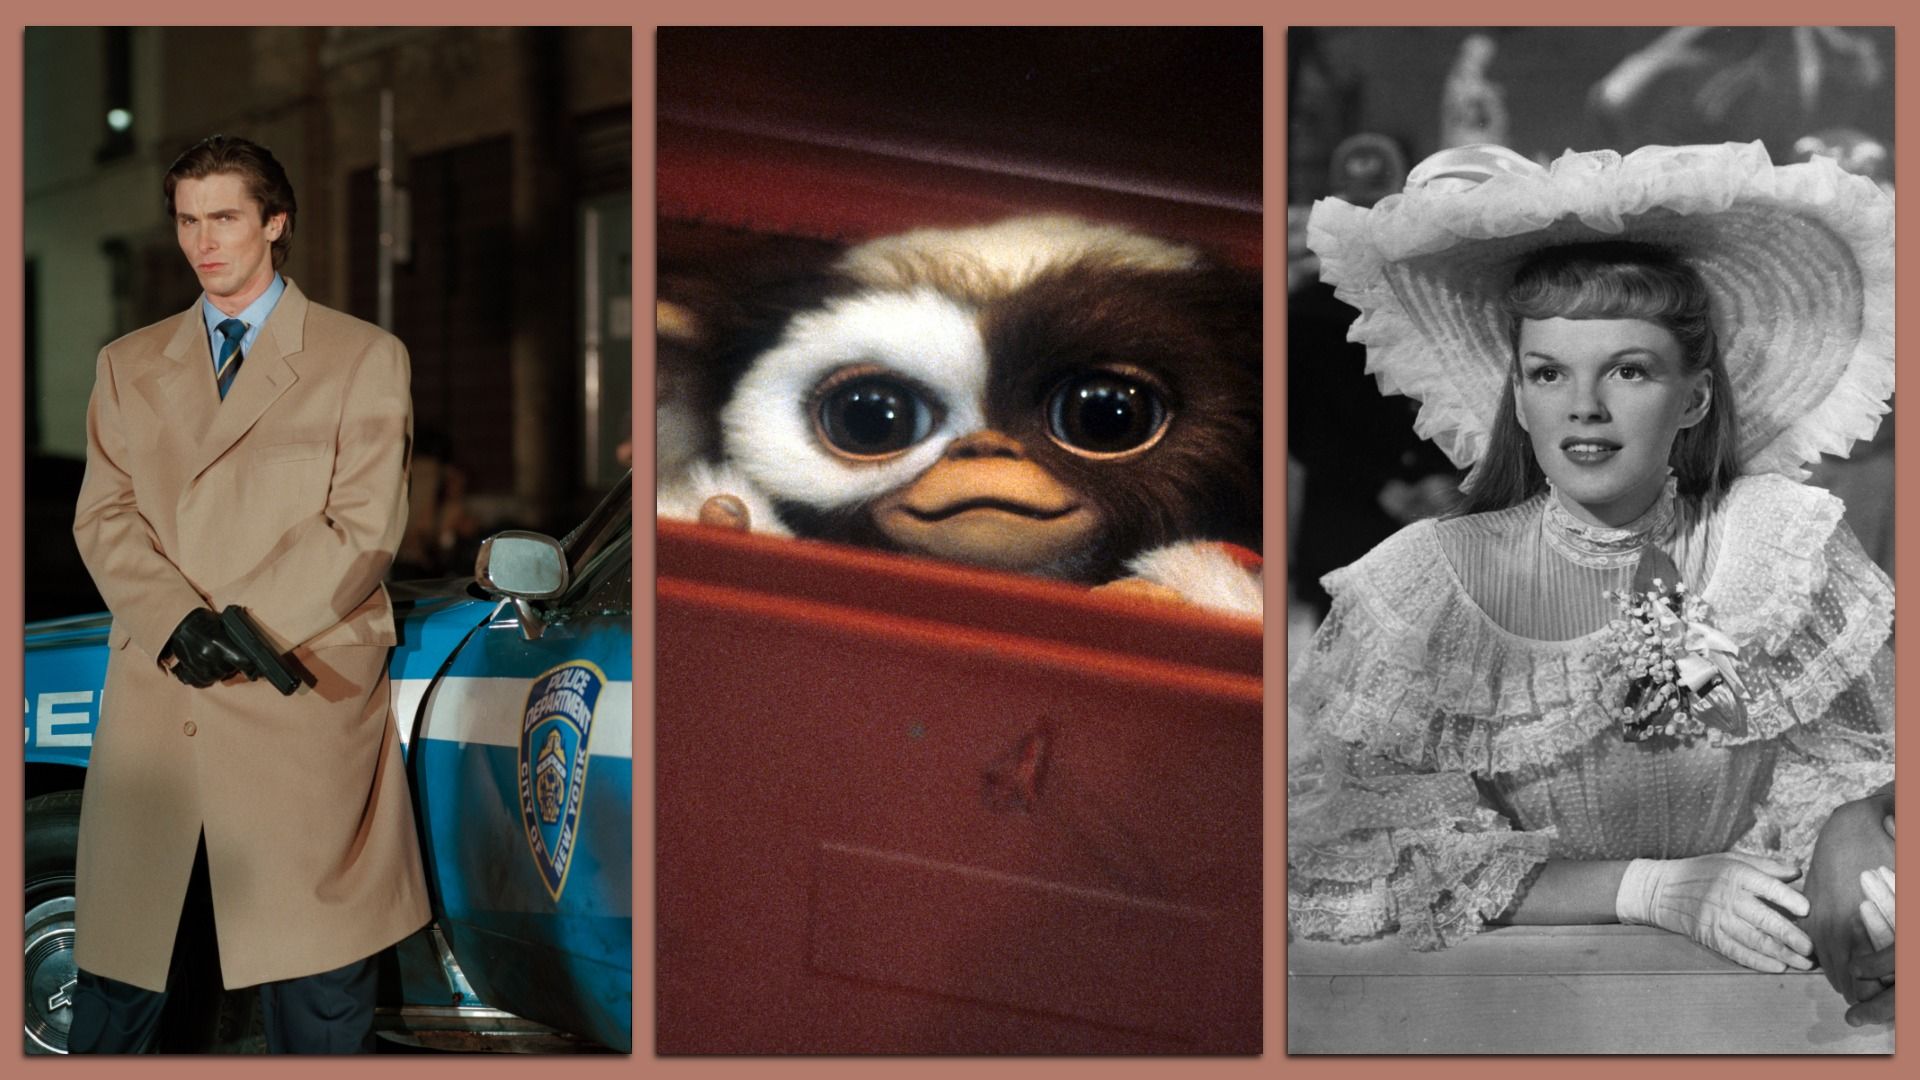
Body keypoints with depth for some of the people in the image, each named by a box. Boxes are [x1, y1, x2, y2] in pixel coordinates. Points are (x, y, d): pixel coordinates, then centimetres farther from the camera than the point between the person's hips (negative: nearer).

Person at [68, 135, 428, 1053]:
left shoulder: (364, 359, 7)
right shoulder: (129, 364, 18)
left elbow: (365, 528, -2)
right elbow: (104, 517, 7)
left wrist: (239, 628, -13)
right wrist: (178, 623, -13)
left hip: (304, 707, -3)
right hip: (153, 706, 3)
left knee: (319, 995, 1)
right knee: (114, 973, 4)